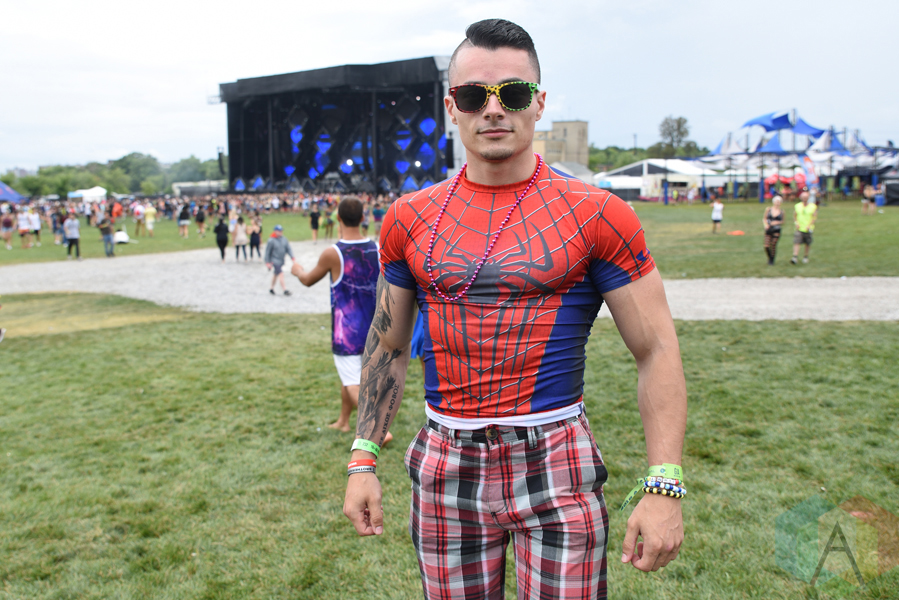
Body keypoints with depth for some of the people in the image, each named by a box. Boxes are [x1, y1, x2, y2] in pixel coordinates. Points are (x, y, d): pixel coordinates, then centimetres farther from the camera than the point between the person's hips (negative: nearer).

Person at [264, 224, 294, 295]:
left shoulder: (284, 239, 2)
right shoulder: (271, 240, -14)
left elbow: (288, 249, 4)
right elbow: (267, 252, -9)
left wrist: (292, 257, -9)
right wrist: (267, 262, -9)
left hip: (281, 261, 7)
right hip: (275, 261, -7)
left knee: (276, 274, 18)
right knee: (280, 274, -15)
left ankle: (271, 288, 33)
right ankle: (285, 290, -15)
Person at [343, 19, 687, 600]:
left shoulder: (595, 214, -6)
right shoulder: (409, 218, 3)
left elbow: (657, 351, -5)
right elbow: (388, 348, 12)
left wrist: (663, 488, -12)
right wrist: (363, 460, 7)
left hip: (556, 465, -2)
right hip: (447, 469, 3)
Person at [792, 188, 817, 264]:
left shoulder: (813, 207, 0)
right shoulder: (797, 206, 5)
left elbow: (815, 217, -2)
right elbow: (794, 216, 10)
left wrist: (809, 225, -14)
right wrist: (796, 223, -8)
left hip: (808, 229, 0)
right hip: (799, 229, 0)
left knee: (808, 244, 10)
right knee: (796, 242, -14)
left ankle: (806, 257, 28)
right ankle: (795, 257, -20)